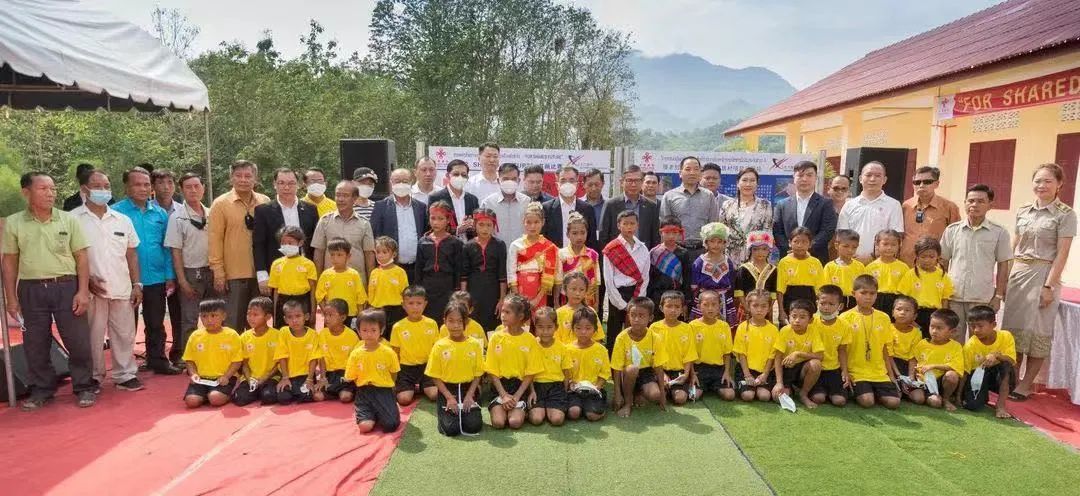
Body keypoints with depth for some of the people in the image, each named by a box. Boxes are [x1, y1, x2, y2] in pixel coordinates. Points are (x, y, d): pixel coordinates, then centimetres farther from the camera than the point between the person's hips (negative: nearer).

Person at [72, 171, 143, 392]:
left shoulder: (122, 220, 11)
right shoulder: (73, 219, -1)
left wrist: (136, 284, 7)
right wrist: (86, 279, -12)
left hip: (122, 289, 3)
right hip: (91, 290, -3)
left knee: (124, 333, 8)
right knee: (93, 336, 4)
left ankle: (125, 375, 18)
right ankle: (93, 377, 17)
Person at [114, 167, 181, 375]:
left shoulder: (160, 213, 6)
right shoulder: (117, 212, -6)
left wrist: (170, 275, 4)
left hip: (156, 278, 3)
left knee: (156, 324, 12)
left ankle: (158, 360, 22)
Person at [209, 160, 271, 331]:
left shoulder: (265, 203, 4)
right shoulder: (220, 204, -2)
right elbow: (215, 240, -3)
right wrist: (218, 273, -7)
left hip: (260, 273, 3)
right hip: (233, 274, -2)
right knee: (233, 325, 4)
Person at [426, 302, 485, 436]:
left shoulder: (475, 345, -2)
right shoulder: (439, 346, -5)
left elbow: (478, 374, 2)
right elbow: (436, 376, -2)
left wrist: (469, 395, -11)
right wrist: (449, 397, -12)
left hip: (468, 389, 1)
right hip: (447, 390, -1)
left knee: (474, 426, -17)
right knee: (451, 429, -18)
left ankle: (465, 412, 16)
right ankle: (444, 412, 15)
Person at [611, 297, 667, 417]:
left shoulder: (656, 339, -12)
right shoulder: (622, 337, -16)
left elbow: (658, 367, -6)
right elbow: (617, 368, -13)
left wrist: (662, 393, -8)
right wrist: (617, 395, -17)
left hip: (646, 373, 1)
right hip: (627, 375, -1)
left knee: (655, 395, -29)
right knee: (632, 368, -35)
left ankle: (636, 395, 5)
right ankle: (627, 403, -13)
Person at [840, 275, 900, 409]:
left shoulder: (883, 318, 7)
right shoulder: (846, 317, -4)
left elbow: (885, 349, 12)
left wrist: (891, 374, 10)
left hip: (880, 373, 4)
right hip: (856, 372, -3)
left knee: (894, 402, -13)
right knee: (867, 401, -22)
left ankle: (874, 392, 14)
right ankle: (857, 392, 8)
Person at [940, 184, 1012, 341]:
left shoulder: (999, 232, 0)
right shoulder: (952, 230, 3)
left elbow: (1003, 265, 4)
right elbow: (943, 262, 8)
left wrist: (998, 295, 1)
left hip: (983, 298, -1)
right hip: (953, 296, 1)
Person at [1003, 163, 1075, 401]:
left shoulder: (1065, 214, -5)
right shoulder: (1023, 211, 9)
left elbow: (1062, 254, -9)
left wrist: (1049, 286, -14)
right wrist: (1005, 279, 9)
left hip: (1043, 274, -5)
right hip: (1018, 273, 5)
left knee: (1036, 330, 1)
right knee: (1014, 326, 8)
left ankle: (1025, 385, 9)